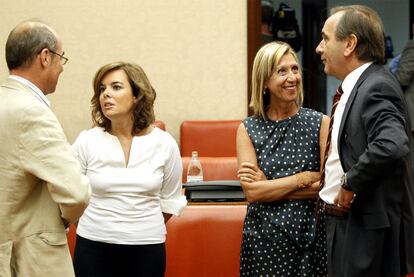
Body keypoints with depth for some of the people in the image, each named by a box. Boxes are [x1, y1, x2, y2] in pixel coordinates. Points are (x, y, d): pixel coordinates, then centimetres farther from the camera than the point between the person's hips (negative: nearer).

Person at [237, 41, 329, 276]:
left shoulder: (320, 123, -1)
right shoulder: (248, 129, 1)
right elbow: (252, 192, -8)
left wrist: (269, 186, -11)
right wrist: (303, 178, -10)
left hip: (311, 235, 0)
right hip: (264, 238, 0)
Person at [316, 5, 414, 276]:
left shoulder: (376, 87, -18)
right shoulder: (358, 85, 13)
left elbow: (391, 145, -35)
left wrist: (350, 184, -23)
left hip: (369, 231, -9)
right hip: (350, 222, 9)